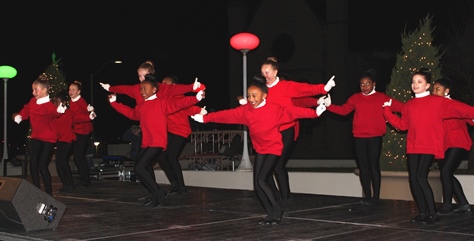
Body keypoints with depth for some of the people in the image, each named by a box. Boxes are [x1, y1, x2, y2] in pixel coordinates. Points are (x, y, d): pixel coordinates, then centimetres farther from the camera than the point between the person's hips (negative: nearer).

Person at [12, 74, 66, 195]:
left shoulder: (49, 105, -20)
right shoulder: (32, 101, 1)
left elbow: (54, 112, -41)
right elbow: (26, 111, 18)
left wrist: (59, 111, -63)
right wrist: (19, 116, -2)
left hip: (48, 139, -6)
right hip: (36, 137, 6)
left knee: (42, 166, -7)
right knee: (33, 163, 4)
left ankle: (49, 193, 8)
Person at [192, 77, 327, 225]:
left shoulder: (274, 109, -18)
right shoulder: (245, 110, -3)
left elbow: (292, 111, -27)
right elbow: (227, 115, 2)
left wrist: (314, 113, -37)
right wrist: (205, 118, 4)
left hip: (273, 149, -6)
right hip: (259, 150, 7)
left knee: (261, 180, -17)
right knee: (257, 184, 1)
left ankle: (277, 212, 0)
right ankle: (272, 213, 13)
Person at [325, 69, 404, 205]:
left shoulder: (381, 98, 2)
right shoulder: (355, 98, 10)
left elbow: (401, 107, -4)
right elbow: (343, 110, 7)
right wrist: (329, 105, -4)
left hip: (375, 137, -3)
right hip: (359, 138, 3)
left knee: (373, 166, -2)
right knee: (363, 167, 5)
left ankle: (375, 197, 6)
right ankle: (368, 197, 12)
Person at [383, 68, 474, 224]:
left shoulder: (437, 102, -1)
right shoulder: (409, 105, 14)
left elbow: (458, 108, -11)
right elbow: (402, 125, 16)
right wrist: (388, 112, 13)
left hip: (429, 147, -5)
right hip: (413, 147, 6)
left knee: (421, 178, -15)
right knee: (413, 179, 2)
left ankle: (433, 214, -4)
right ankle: (423, 213, 14)